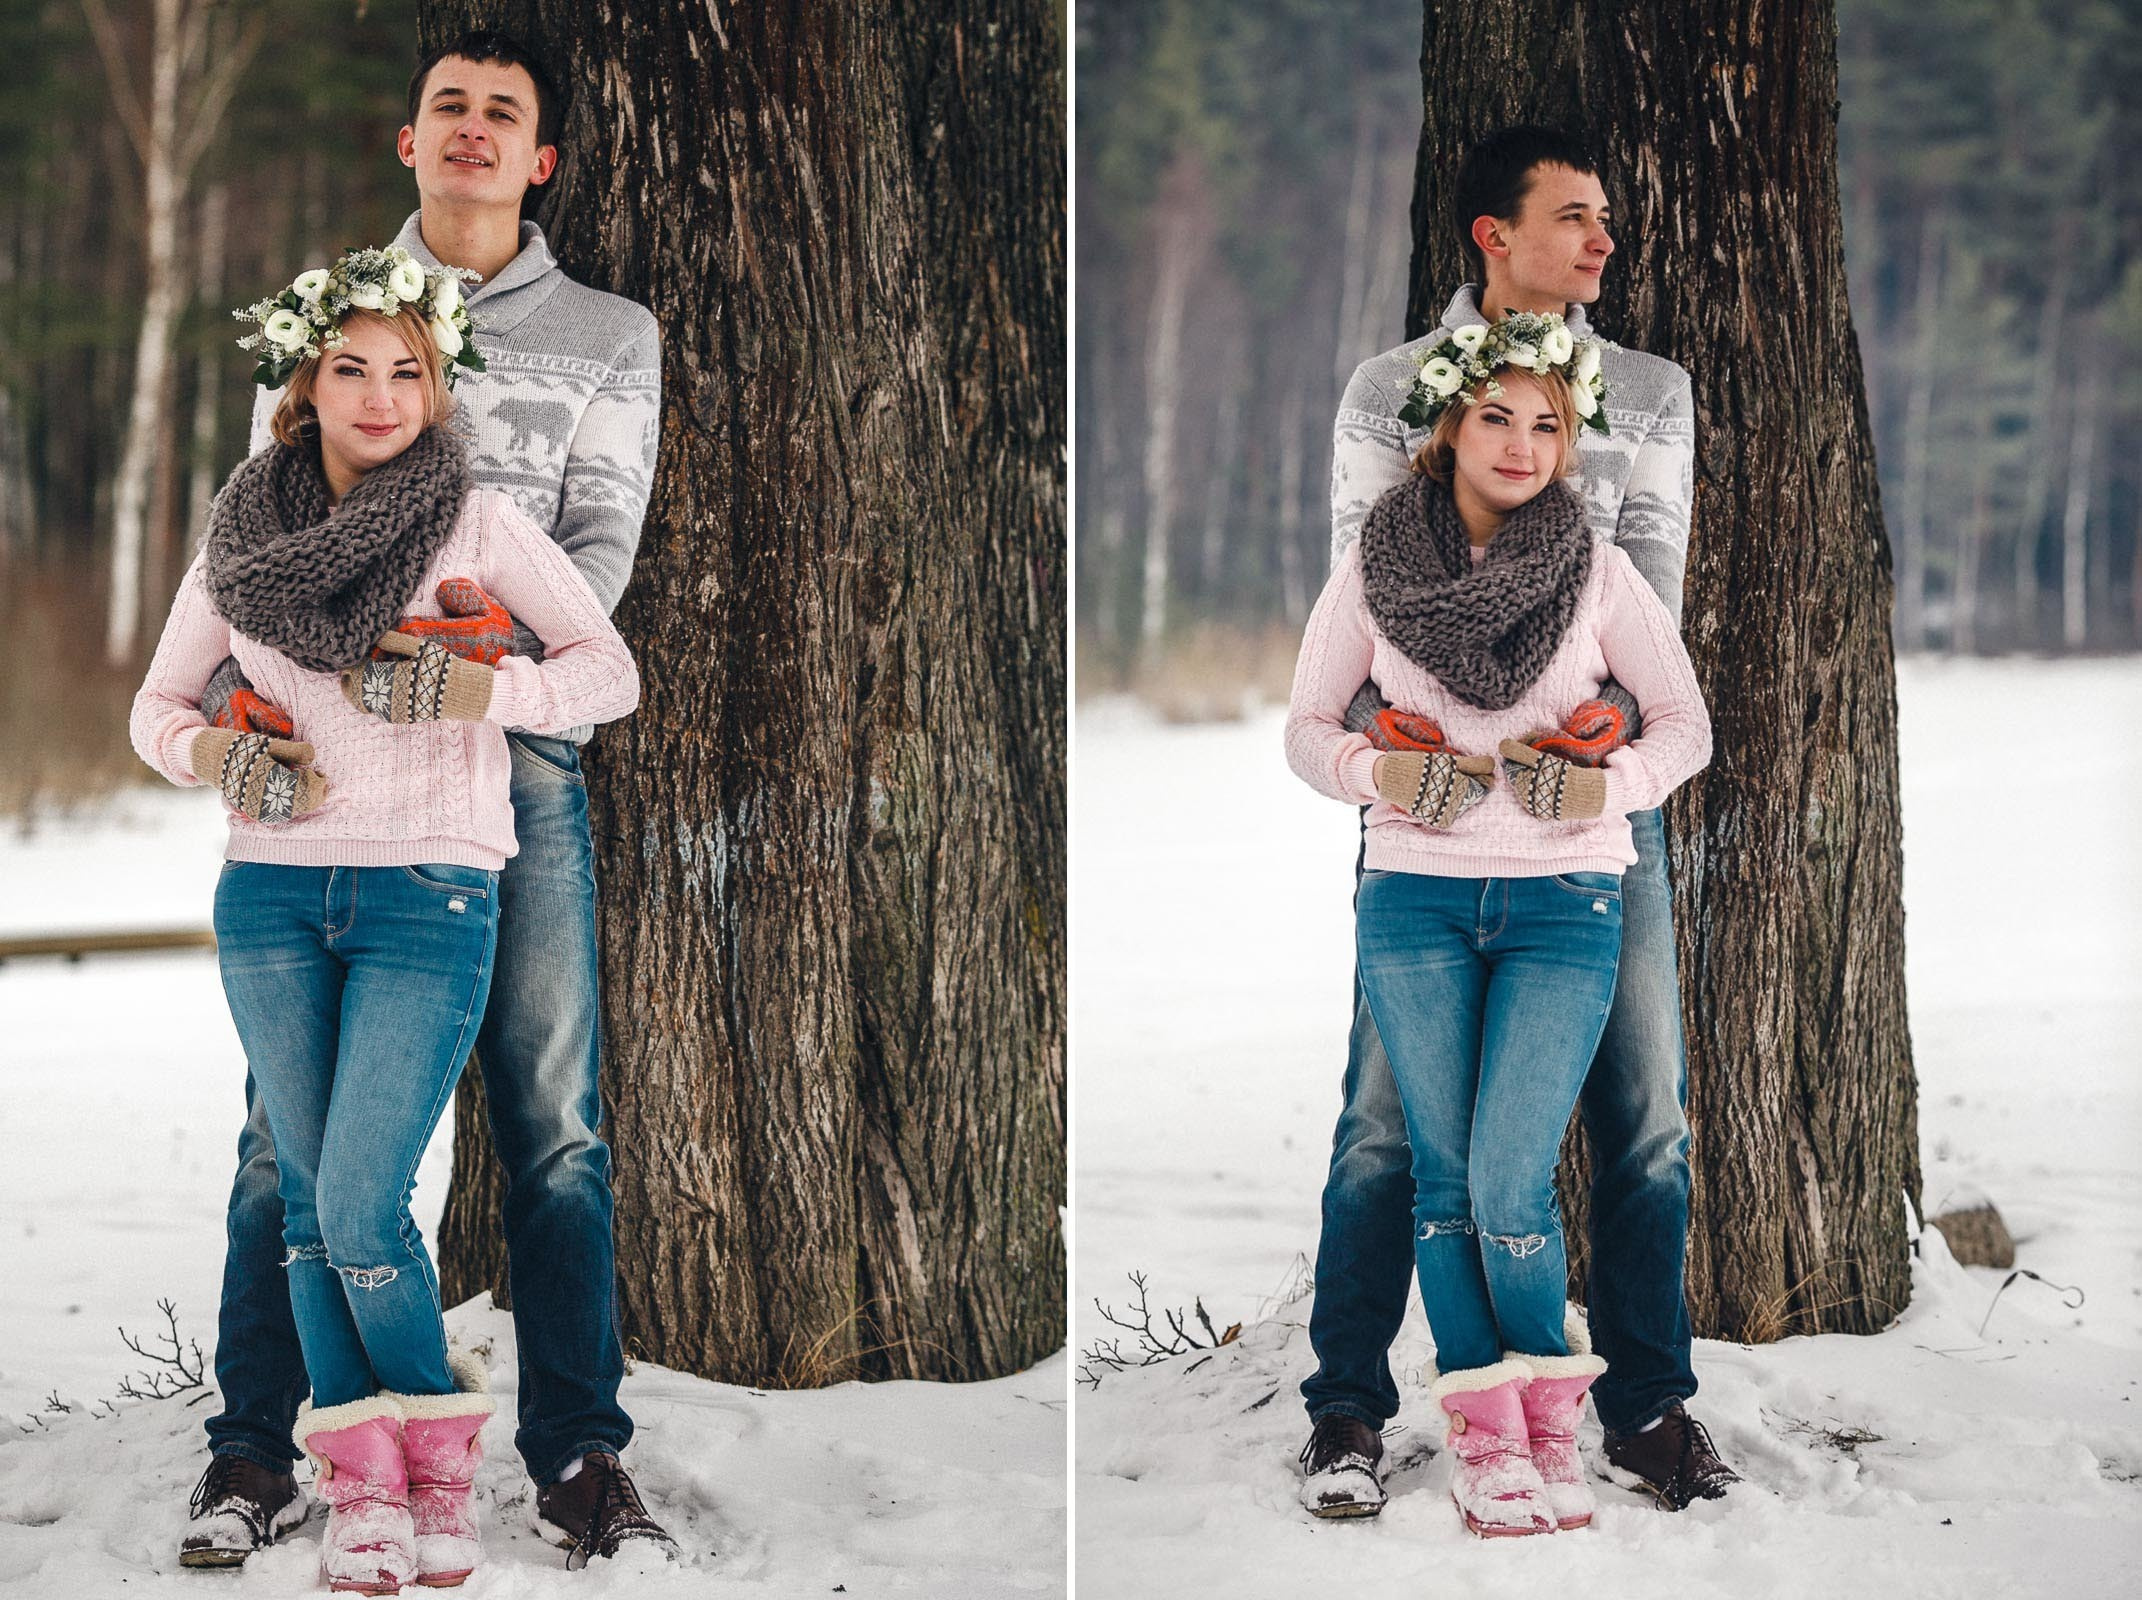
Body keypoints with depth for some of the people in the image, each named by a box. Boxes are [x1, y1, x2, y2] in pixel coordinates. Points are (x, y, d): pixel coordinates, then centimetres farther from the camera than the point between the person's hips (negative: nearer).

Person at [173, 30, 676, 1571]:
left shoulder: (609, 336, 15)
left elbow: (604, 535, 3)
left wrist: (513, 627, -17)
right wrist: (235, 682, -8)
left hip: (519, 748, 0)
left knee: (556, 1124, -4)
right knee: (293, 1115, -3)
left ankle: (581, 1458, 3)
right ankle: (254, 1459, 2)